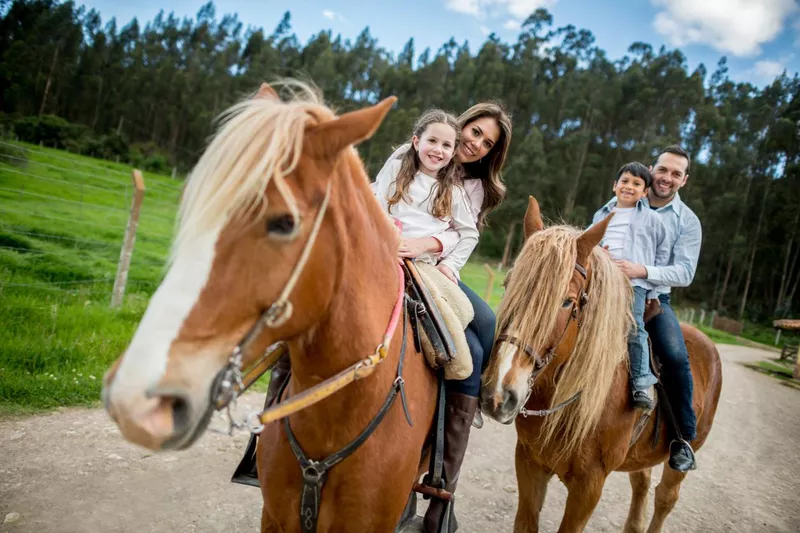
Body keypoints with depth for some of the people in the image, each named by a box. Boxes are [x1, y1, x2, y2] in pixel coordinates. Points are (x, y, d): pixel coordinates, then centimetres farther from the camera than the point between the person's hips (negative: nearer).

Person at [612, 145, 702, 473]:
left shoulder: (687, 221, 2)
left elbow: (685, 272, -8)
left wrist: (643, 271, -26)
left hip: (653, 298, -2)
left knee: (676, 356, -24)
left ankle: (685, 438, -5)